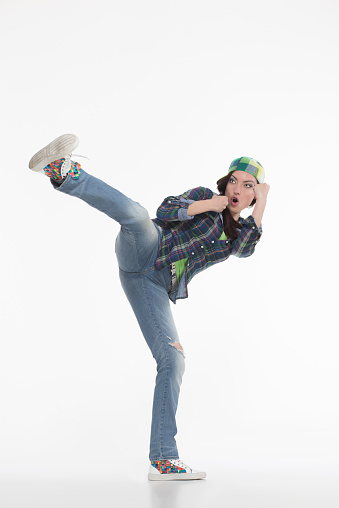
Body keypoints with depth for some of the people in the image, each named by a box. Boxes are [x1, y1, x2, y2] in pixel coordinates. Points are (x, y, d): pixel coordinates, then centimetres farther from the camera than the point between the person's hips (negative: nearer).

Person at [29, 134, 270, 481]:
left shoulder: (239, 233, 22)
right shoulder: (204, 196, 14)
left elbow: (245, 250, -3)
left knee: (173, 361, -9)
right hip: (142, 252, -2)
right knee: (135, 214, -36)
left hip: (154, 288, 3)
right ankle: (62, 170, -45)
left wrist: (261, 205, -2)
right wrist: (209, 205, -5)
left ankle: (163, 460, -6)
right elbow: (165, 211, -3)